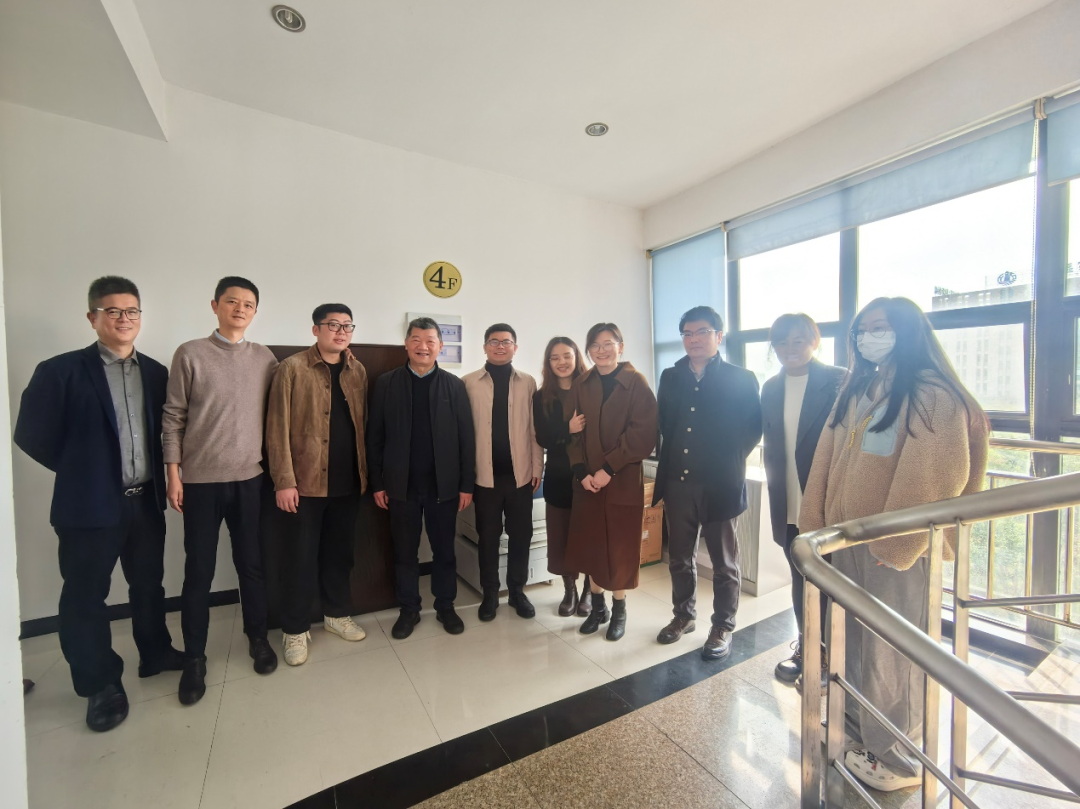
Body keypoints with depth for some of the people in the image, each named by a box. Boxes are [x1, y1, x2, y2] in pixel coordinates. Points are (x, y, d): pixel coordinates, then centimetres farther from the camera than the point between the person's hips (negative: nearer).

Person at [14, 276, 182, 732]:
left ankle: (155, 654, 36)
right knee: (85, 597, 9)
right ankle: (101, 685, 26)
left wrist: (156, 473, 3)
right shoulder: (60, 371, -7)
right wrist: (80, 471, 0)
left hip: (147, 501, 3)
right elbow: (31, 434, -4)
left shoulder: (156, 373, 4)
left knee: (148, 584, 17)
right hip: (91, 505, -3)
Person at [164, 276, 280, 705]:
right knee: (199, 572, 9)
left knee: (252, 564, 12)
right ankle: (194, 659, 26)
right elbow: (174, 417, -1)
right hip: (201, 481, -1)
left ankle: (258, 638, 30)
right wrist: (173, 474, -4)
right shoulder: (190, 354, -2)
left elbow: (273, 417, 6)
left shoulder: (265, 359, 4)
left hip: (251, 479, 2)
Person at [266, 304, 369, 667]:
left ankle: (337, 613, 34)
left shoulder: (358, 372, 8)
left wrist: (367, 472, 3)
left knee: (340, 551, 16)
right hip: (307, 481, -4)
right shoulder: (292, 368, -5)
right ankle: (295, 629, 25)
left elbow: (364, 424, 7)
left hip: (348, 481, 4)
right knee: (302, 556, 7)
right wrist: (284, 481, -11)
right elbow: (277, 428, -8)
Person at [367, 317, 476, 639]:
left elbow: (466, 437, -1)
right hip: (402, 484, 1)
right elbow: (375, 436, 2)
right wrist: (377, 482, 0)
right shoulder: (386, 383, 1)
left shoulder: (454, 385, 0)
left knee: (444, 549, 12)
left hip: (444, 483, 0)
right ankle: (409, 609, 31)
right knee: (404, 551, 12)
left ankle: (446, 606, 31)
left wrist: (467, 484, -4)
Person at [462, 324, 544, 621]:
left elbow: (534, 429, 4)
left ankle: (517, 590, 30)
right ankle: (490, 593, 29)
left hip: (520, 473, 1)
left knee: (521, 535, 11)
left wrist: (537, 468, 2)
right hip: (485, 474, -1)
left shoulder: (528, 383, 4)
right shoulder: (468, 382, 0)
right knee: (488, 536, 11)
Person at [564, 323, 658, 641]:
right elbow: (574, 434, 4)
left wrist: (609, 469, -17)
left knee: (620, 547, 8)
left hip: (623, 481, -3)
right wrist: (582, 471, -8)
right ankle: (598, 606, 32)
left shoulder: (636, 383, -6)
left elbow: (643, 434, -13)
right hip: (587, 480, 3)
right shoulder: (581, 385, 5)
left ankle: (619, 610, 30)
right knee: (590, 545, 10)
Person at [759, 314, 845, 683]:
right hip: (788, 505, 5)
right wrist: (776, 495, 8)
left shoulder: (837, 381, -9)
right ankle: (805, 647, 36)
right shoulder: (771, 388, 7)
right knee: (799, 578, 18)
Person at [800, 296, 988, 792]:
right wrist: (814, 524, 6)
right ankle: (861, 733, 38)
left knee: (891, 653, 8)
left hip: (897, 547, -6)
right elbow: (826, 462, 8)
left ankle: (898, 757, 29)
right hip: (847, 541, 6)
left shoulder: (932, 396, -12)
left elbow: (936, 477, -18)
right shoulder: (854, 393, 10)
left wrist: (896, 544, -17)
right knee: (855, 641, 18)